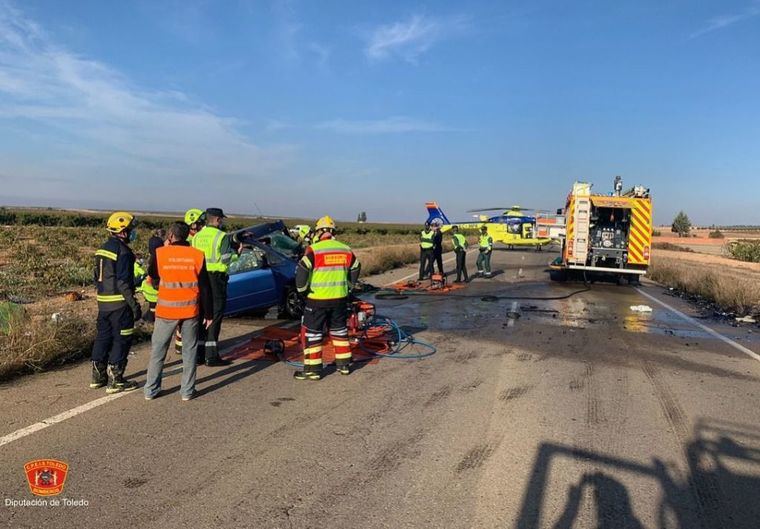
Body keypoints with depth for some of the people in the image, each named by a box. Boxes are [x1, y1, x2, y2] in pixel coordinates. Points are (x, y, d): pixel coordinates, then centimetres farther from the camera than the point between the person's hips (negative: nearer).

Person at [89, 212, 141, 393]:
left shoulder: (103, 249, 12)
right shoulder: (123, 252, -17)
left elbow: (98, 277, 18)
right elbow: (123, 283, -21)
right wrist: (134, 305, -18)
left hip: (103, 302, 9)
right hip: (120, 304, -9)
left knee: (103, 337, 16)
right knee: (121, 340, 0)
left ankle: (98, 376, 26)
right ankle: (115, 381, 5)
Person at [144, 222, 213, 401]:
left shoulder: (160, 253, -6)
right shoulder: (197, 255, -3)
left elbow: (153, 277, 11)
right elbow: (205, 288, -2)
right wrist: (208, 313, 6)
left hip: (166, 311, 0)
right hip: (190, 311, 0)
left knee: (158, 350, 13)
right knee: (189, 351, 10)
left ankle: (151, 390, 18)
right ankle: (187, 390, 13)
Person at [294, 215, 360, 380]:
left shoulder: (314, 249, -11)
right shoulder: (346, 250, 5)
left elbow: (302, 270, -16)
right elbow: (355, 270, 15)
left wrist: (302, 288, 0)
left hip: (317, 299, -5)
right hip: (340, 298, 5)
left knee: (311, 331, 6)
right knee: (339, 329, 19)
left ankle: (313, 369, 7)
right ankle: (344, 364, 26)